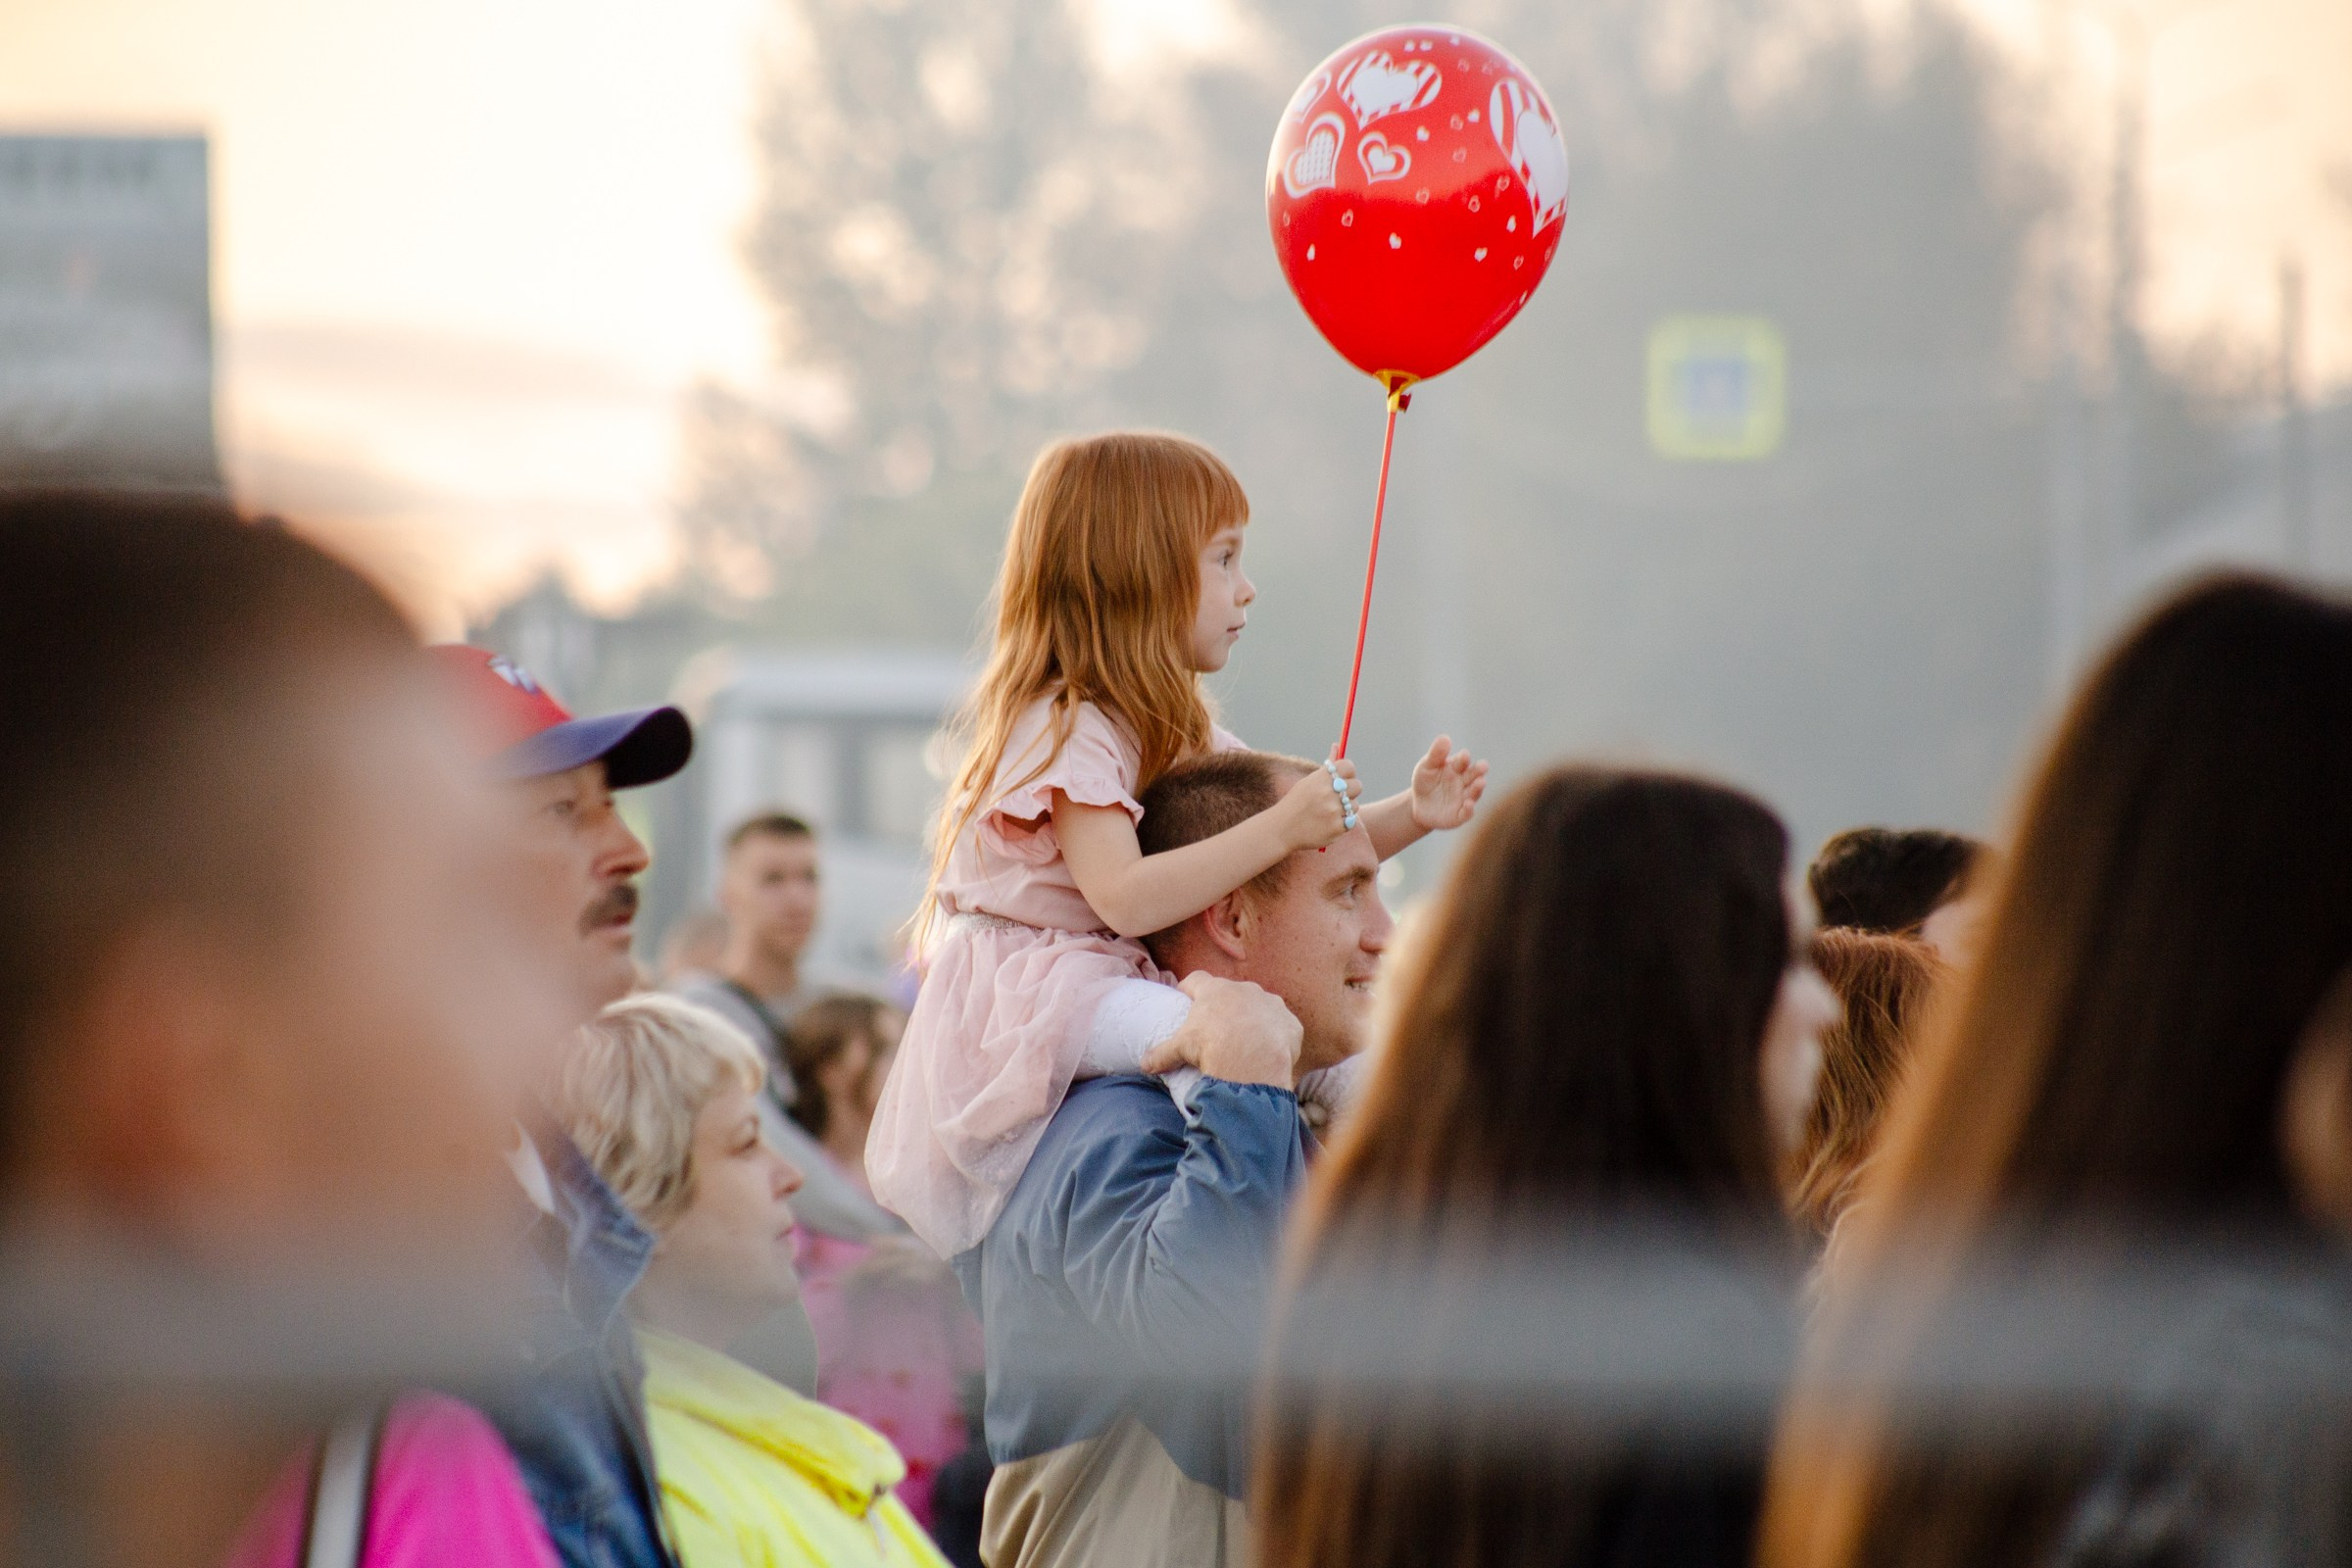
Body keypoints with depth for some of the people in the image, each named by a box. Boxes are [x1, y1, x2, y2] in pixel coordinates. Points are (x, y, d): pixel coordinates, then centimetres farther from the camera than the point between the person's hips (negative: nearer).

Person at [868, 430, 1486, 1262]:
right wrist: (1280, 827, -31)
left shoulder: (1173, 729, 16)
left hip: (1107, 989, 10)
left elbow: (1313, 841, 17)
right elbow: (1125, 897, -29)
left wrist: (1410, 814, 0)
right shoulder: (1067, 728, -17)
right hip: (1034, 995, -10)